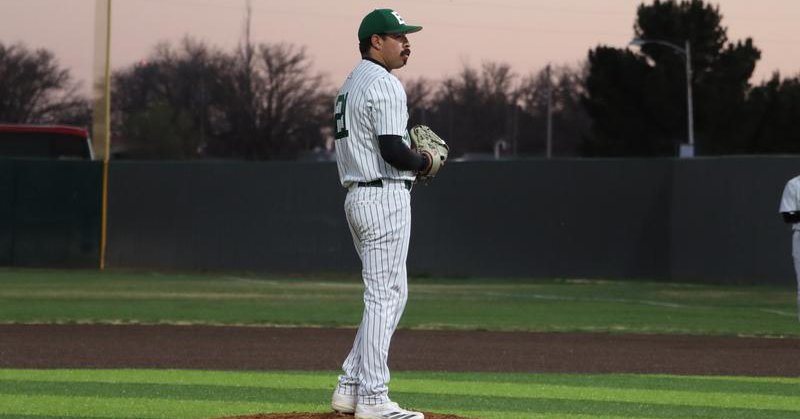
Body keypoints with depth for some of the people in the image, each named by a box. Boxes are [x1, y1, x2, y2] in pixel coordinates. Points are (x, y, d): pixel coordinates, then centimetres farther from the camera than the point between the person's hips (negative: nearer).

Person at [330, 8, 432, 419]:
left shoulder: (349, 85, 19)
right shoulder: (384, 85, -14)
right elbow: (392, 151, -23)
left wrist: (410, 159, 14)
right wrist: (424, 161, -4)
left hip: (357, 196, 10)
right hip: (385, 197, -10)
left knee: (393, 294, 15)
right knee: (384, 297, -7)